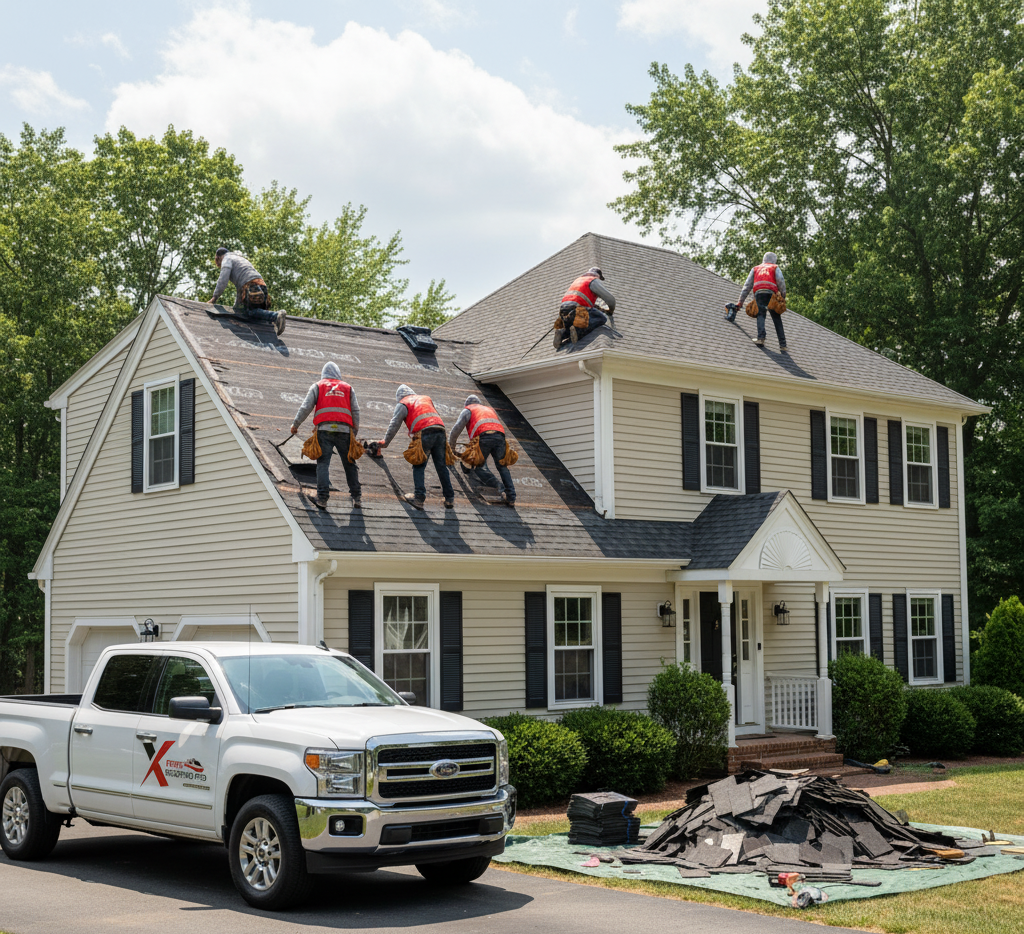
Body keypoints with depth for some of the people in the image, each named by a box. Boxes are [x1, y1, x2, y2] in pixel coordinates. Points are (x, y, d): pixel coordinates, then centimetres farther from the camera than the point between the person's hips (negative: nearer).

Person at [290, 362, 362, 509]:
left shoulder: (318, 386, 15)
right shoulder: (348, 388, 20)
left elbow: (306, 407, 5)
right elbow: (355, 411, 12)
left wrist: (295, 424, 12)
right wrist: (355, 431, 17)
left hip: (324, 429, -1)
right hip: (344, 430, 1)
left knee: (323, 463, -6)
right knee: (349, 464, 10)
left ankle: (322, 497, -19)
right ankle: (357, 497, 10)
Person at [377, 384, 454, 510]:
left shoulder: (403, 404, 14)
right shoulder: (426, 399, 32)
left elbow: (394, 425, 4)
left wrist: (385, 442, 6)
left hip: (424, 434, -5)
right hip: (440, 431, 5)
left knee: (419, 467, 2)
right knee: (441, 466, 8)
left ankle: (419, 498, -8)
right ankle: (449, 499, 8)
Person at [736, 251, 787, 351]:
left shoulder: (755, 269, 32)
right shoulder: (775, 268, 26)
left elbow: (747, 285, 24)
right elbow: (781, 281, 5)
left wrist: (740, 301, 22)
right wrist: (783, 297, 5)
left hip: (759, 293, 1)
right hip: (771, 293, -1)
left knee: (761, 315, -10)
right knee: (777, 319, 3)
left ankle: (761, 337, -35)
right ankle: (782, 344, -3)